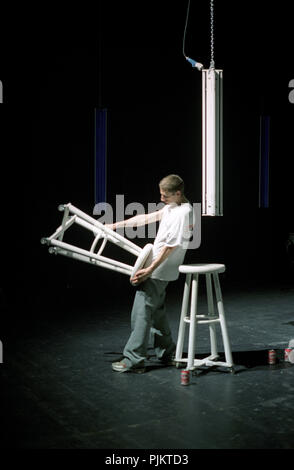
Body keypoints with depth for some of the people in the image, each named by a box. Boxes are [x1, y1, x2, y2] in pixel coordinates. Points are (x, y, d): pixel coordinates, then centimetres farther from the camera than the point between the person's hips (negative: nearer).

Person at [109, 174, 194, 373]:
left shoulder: (183, 213, -19)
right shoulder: (171, 208, 11)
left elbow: (170, 246, -22)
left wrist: (149, 270, -23)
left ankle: (134, 360, -3)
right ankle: (167, 353, 29)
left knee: (141, 313, -7)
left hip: (159, 271, -10)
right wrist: (116, 225, 15)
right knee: (156, 310, 19)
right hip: (158, 269, 10)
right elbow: (146, 218, 16)